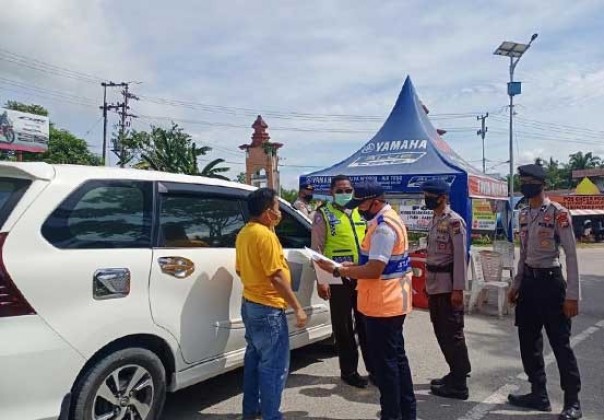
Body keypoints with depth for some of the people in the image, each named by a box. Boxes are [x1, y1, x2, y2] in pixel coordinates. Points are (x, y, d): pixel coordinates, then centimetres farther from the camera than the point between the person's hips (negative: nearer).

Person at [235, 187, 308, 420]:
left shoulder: (244, 233, 8)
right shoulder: (266, 235, -20)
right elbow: (277, 277, -23)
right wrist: (298, 308, -18)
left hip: (249, 303, 10)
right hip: (268, 308, -10)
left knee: (254, 357, 19)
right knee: (274, 364, -1)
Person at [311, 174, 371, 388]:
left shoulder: (359, 213, 12)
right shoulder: (324, 215, -3)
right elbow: (317, 249, -7)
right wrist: (321, 280, -13)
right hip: (338, 279, -4)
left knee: (366, 323, 12)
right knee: (344, 327, 6)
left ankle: (374, 368, 25)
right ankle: (349, 371, 20)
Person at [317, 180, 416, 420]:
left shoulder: (383, 227, -22)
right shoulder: (389, 220, 12)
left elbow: (374, 270, -26)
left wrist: (337, 270, -19)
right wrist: (353, 266, 9)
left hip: (383, 304, -11)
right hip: (392, 301, 11)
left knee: (384, 361, 1)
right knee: (396, 357, 18)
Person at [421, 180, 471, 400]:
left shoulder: (454, 221, -14)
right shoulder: (434, 220, 13)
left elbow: (460, 256, -18)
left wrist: (458, 289, -20)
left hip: (448, 284, -9)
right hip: (434, 284, 9)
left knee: (452, 332, -1)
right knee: (440, 330, 16)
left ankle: (458, 384, 9)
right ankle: (458, 371, 32)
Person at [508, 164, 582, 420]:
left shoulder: (558, 213, -12)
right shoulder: (523, 215, 9)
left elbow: (571, 255, -13)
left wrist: (572, 295, -16)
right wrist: (516, 285, 15)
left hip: (550, 280, -7)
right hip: (529, 281, 8)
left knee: (560, 343, 1)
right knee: (529, 341, 13)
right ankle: (539, 394, 27)